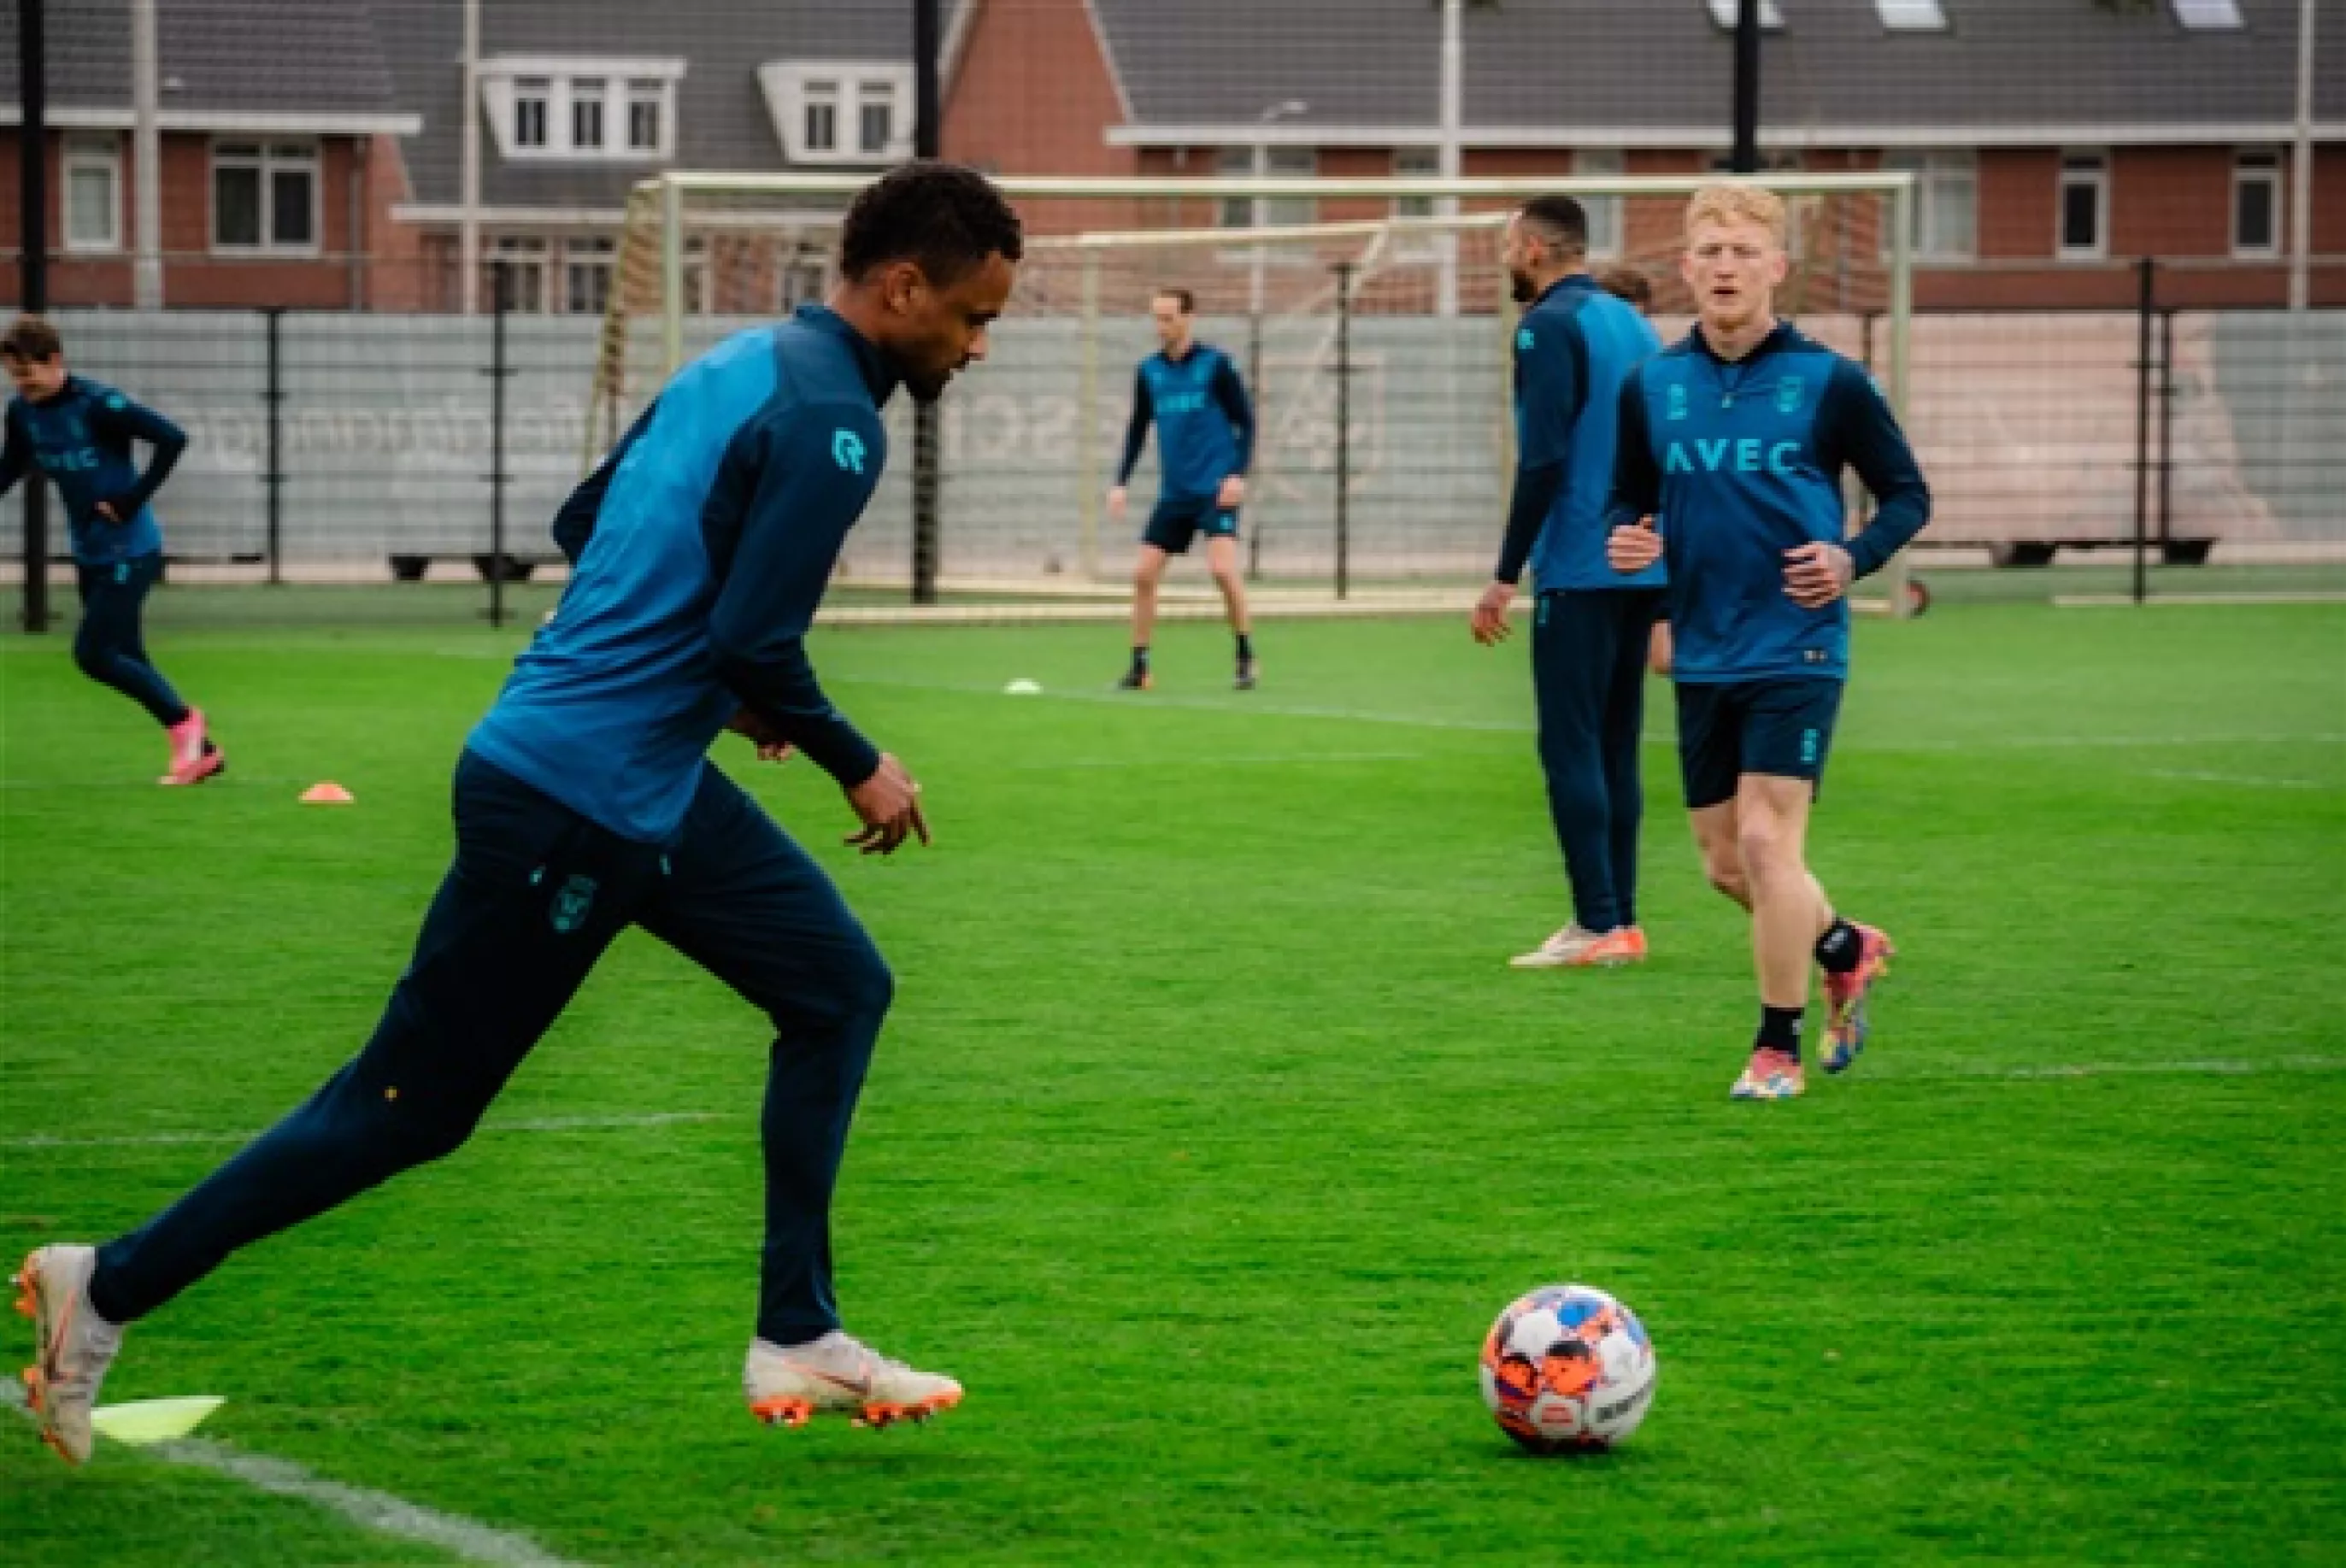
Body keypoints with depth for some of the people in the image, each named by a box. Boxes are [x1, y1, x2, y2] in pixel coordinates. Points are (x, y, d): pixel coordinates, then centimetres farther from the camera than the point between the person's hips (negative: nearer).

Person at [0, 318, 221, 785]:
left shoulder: (98, 405, -21)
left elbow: (173, 439, -23)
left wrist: (134, 498, -22)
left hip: (131, 550, -8)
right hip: (90, 553, 8)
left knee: (92, 654, -12)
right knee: (125, 658, 8)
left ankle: (182, 720, 5)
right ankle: (200, 750, 18)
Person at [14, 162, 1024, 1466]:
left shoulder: (742, 366, 11)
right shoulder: (831, 420, -17)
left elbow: (585, 526, 19)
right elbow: (757, 639, -23)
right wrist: (859, 766, -7)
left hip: (651, 784, 10)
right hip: (572, 807, -10)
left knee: (840, 988, 11)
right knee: (411, 1105, 1)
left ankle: (799, 1343, 12)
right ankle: (109, 1289, 11)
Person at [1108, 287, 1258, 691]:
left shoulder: (1215, 365, -5)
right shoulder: (1149, 372, 8)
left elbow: (1245, 421, -3)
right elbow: (1137, 429, 16)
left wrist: (1238, 474, -15)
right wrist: (1121, 482, 7)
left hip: (1216, 488, -5)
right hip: (1174, 493, 5)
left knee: (1222, 569, -21)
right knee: (1144, 574, -1)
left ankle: (1246, 658, -7)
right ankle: (1139, 667, 9)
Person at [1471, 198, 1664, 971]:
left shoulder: (1549, 328, -9)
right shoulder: (1633, 325, 16)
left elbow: (1543, 462, -17)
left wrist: (1506, 576, -14)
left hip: (1579, 571, -8)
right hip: (1642, 568, 8)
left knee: (1571, 748, -6)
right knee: (1616, 748, 10)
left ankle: (1599, 925, -9)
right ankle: (1621, 921, 11)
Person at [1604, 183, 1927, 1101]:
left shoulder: (1828, 381, -5)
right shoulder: (1651, 387, 4)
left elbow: (1907, 495, 2)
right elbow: (1630, 501, 15)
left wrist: (1855, 559, -17)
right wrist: (1626, 542, -9)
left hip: (1796, 648, -5)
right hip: (1702, 657, 5)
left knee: (1766, 838, -12)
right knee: (1725, 862, 10)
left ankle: (1778, 1049, 0)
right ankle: (1847, 949, 38)